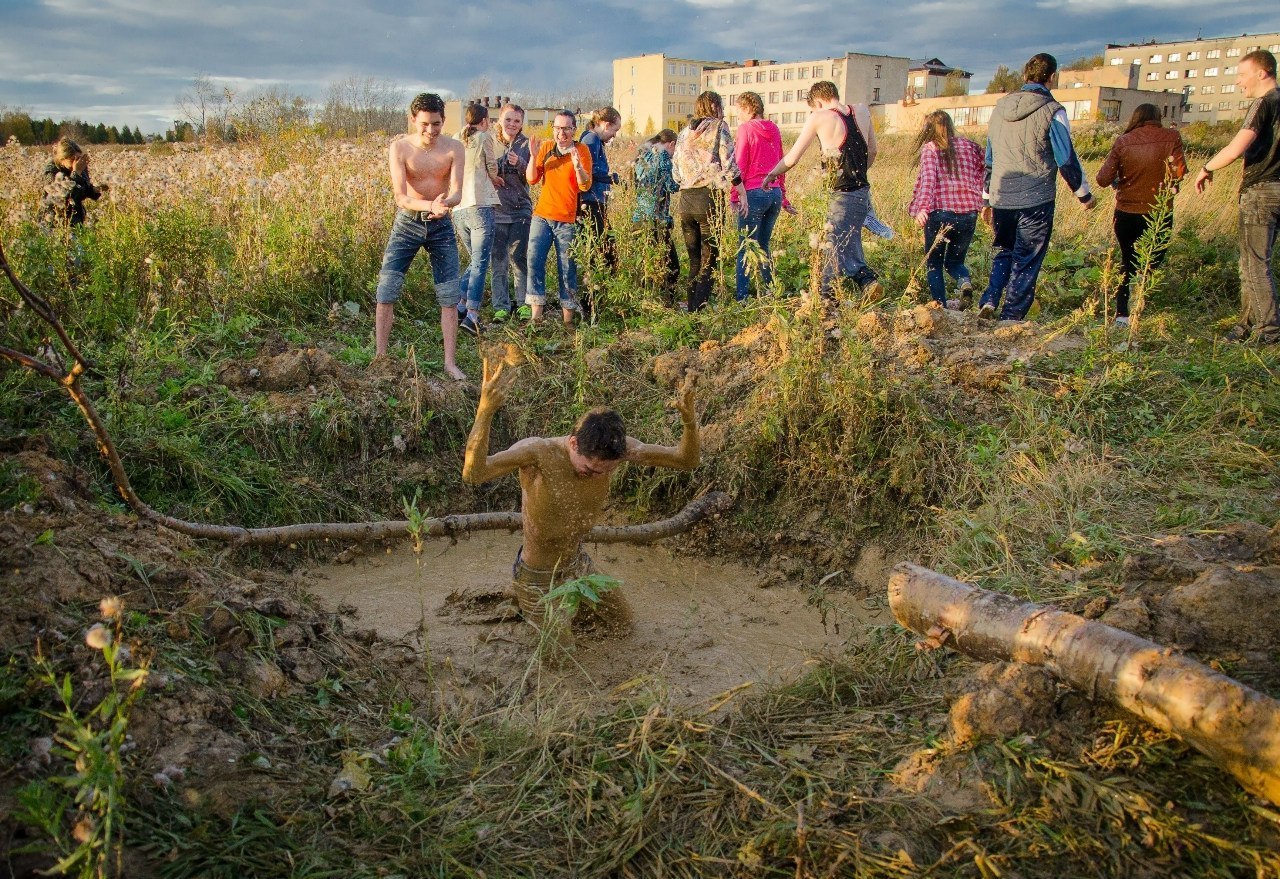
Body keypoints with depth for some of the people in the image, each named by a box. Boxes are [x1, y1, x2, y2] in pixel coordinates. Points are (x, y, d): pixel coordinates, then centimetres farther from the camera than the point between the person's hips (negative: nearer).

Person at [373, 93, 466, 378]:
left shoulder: (453, 148, -8)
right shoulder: (399, 147, -13)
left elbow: (457, 192, -15)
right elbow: (401, 197, -20)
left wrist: (444, 203, -39)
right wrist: (431, 205, -40)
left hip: (441, 226, 1)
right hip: (407, 222, -1)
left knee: (449, 296, 2)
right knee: (387, 290, -5)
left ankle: (450, 362, 11)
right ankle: (380, 358, 5)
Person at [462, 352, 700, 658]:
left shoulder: (614, 448, -22)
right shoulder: (537, 452, -35)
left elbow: (686, 460, -18)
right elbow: (473, 474, -52)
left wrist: (689, 419, -38)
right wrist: (485, 409, -64)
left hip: (578, 564, 5)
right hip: (538, 578, -5)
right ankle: (520, 601, 36)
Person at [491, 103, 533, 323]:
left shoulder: (526, 145, 4)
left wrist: (519, 163, -19)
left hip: (520, 209, -1)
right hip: (496, 208, 1)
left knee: (518, 257, -3)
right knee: (498, 260, 1)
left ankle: (524, 303, 10)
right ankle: (501, 307, 7)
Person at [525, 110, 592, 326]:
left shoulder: (582, 150, -2)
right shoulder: (546, 147, 7)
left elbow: (585, 186, -11)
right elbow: (531, 179, 3)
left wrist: (577, 166, -28)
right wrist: (534, 156, -11)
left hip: (567, 219, -3)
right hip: (542, 216, 3)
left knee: (568, 268, -1)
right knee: (534, 262, -5)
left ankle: (568, 317, 7)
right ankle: (536, 315, -2)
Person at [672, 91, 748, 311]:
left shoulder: (684, 133, 16)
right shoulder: (719, 127, 1)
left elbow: (675, 172, 14)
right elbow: (729, 165, -7)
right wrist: (742, 194, -2)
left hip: (685, 200, 5)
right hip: (709, 198, -5)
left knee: (694, 260, 13)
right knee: (709, 260, -1)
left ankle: (691, 309, 13)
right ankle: (699, 309, -7)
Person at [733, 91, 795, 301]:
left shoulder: (746, 128, -5)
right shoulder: (774, 130, 13)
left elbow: (740, 164, -10)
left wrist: (734, 195, -8)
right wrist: (783, 198, 25)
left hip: (754, 193, -6)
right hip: (775, 193, 6)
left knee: (745, 248, -2)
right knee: (763, 245, 17)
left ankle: (742, 296, -5)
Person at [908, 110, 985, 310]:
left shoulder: (930, 148, 1)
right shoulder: (970, 146, 14)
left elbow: (927, 178, -14)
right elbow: (981, 177, 11)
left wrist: (922, 207, -24)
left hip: (940, 212, -3)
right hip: (968, 214, 4)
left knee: (934, 262, 13)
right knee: (955, 260, 20)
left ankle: (940, 306, 1)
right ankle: (965, 281, -11)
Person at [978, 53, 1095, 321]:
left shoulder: (1000, 108, 9)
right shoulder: (1052, 111, -8)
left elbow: (989, 159, 16)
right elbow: (1067, 159, -5)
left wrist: (986, 198, 24)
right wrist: (1084, 194, 9)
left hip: (1001, 199, 5)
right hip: (1035, 200, -5)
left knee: (1003, 252, 20)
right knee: (1026, 262, 3)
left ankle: (989, 301, 2)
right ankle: (1011, 318, 4)